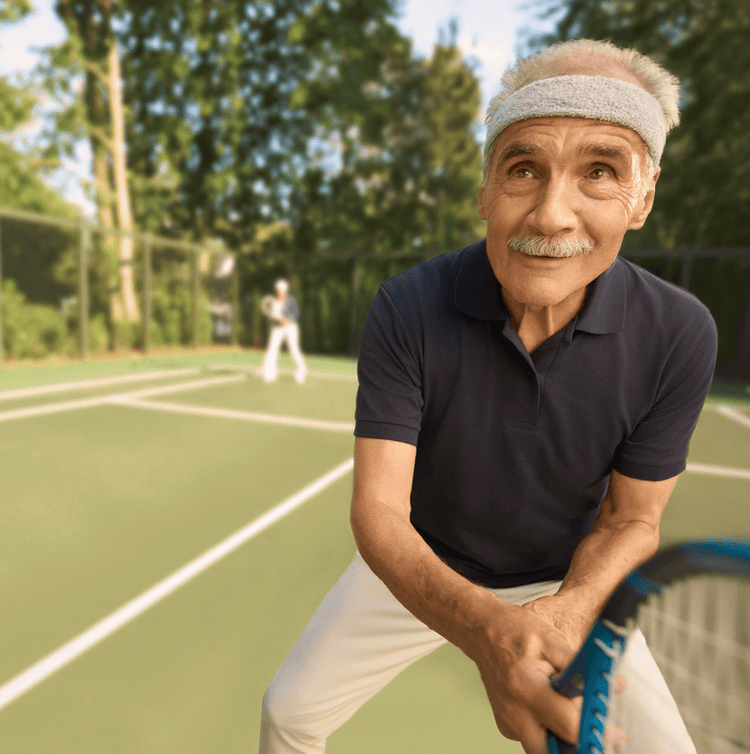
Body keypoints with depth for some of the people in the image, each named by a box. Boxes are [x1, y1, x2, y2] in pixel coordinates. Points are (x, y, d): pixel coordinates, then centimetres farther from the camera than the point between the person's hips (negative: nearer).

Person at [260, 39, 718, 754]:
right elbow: (377, 508, -26)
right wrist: (487, 630, -44)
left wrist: (565, 615, -30)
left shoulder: (679, 335, -21)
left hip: (568, 582, 2)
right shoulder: (405, 310, -26)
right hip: (418, 569, 0)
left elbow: (630, 519, -11)